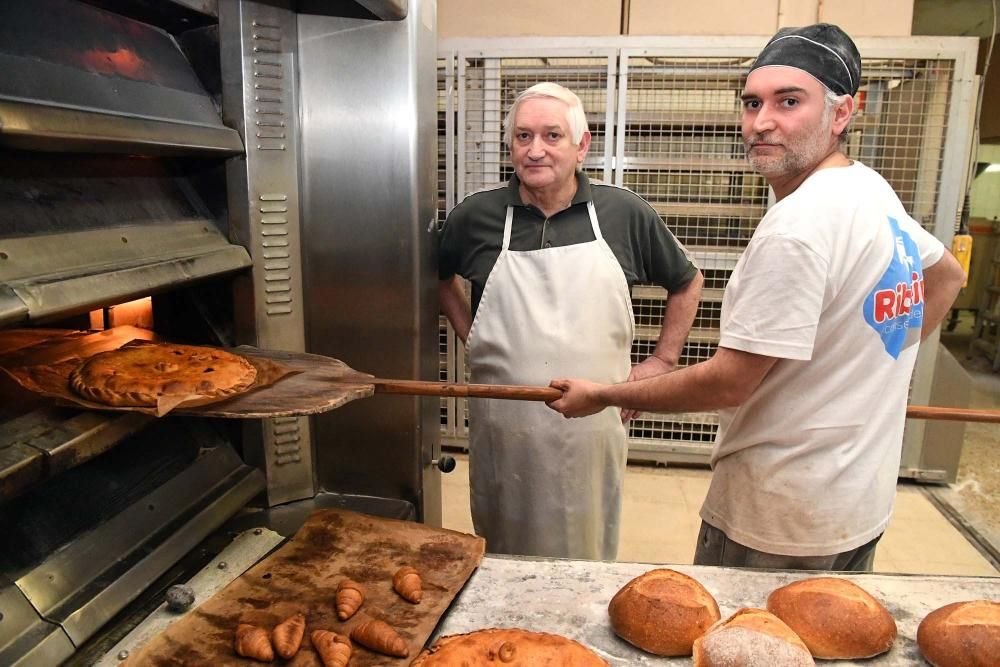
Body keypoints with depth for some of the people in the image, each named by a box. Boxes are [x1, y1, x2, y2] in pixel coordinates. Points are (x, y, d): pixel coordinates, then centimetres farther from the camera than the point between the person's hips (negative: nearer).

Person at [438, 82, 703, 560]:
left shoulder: (625, 214, -2)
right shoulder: (475, 216, -2)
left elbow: (687, 284, 12)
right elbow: (441, 276, 18)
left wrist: (661, 363, 7)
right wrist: (469, 339, 7)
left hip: (591, 427, 0)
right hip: (503, 428, 1)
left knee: (587, 556, 16)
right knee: (502, 560, 17)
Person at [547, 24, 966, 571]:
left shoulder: (797, 226, -26)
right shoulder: (873, 191, 4)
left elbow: (728, 383, -24)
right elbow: (946, 277, 23)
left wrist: (601, 396, -13)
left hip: (779, 523, -9)